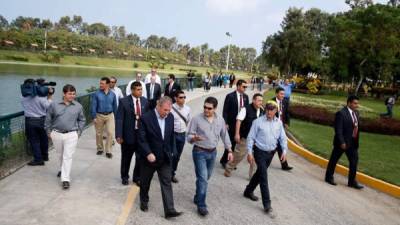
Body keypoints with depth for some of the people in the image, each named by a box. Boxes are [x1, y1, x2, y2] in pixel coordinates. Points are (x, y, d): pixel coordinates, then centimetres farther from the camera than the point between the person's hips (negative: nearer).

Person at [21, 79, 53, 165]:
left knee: (34, 140, 8)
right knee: (43, 139, 17)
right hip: (41, 120, -1)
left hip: (29, 121, 1)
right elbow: (48, 106, -15)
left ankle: (38, 159, 9)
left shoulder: (23, 99, -3)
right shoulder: (39, 97, -15)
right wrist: (50, 97, -4)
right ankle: (45, 156, 31)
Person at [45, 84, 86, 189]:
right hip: (56, 134, 2)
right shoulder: (54, 104, -3)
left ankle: (65, 179, -1)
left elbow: (82, 120, 10)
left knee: (68, 156, -5)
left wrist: (78, 131, 4)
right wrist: (48, 131, 9)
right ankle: (63, 169, 46)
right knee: (61, 154, 19)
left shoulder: (78, 106, -2)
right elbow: (48, 119, 8)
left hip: (71, 135, -2)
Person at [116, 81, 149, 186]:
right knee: (126, 158, 15)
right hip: (128, 134, -2)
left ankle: (137, 177, 31)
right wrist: (119, 135, -15)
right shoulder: (124, 101, -11)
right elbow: (119, 119, -11)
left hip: (142, 134, 3)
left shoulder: (145, 101, 0)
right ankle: (124, 177, 37)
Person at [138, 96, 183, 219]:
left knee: (167, 183, 0)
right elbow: (142, 139, -17)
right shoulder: (146, 118, -17)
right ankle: (144, 201, 41)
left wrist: (171, 151, 11)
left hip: (165, 158, 3)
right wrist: (148, 153, -26)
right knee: (145, 182, 17)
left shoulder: (170, 117, -2)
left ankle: (169, 210, 3)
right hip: (149, 157, -3)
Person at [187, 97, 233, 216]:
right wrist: (194, 138, -34)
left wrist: (230, 150, 7)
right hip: (199, 152, -4)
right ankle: (201, 205, 3)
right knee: (203, 178, -9)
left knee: (206, 178, 16)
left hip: (213, 152, 5)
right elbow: (189, 136, -11)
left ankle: (197, 198, 36)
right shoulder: (196, 119, -13)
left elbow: (224, 135, 9)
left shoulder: (220, 120, 0)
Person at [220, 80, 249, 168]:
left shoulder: (245, 97, 7)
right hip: (232, 124, -5)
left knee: (237, 143, 8)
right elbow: (225, 111, -9)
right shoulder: (230, 96, -9)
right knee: (231, 143, -1)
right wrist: (225, 123, -13)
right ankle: (224, 160, 17)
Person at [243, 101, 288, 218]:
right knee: (264, 177, -6)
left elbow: (283, 138, 7)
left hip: (271, 153, 5)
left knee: (260, 173, 19)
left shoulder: (279, 123, 2)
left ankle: (248, 191, 40)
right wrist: (249, 152, -13)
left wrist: (284, 151, -4)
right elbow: (250, 137, -9)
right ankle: (267, 205, 0)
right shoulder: (258, 122, -11)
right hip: (260, 152, -5)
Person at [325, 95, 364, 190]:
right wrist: (342, 142, -22)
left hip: (353, 143, 7)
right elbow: (338, 130, -20)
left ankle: (352, 181, 18)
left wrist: (356, 141, 8)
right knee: (334, 159, 8)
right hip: (342, 142, -7)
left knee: (354, 161, 7)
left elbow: (356, 128, 11)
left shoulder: (356, 113, 8)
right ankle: (329, 177, 25)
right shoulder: (341, 113, -17)